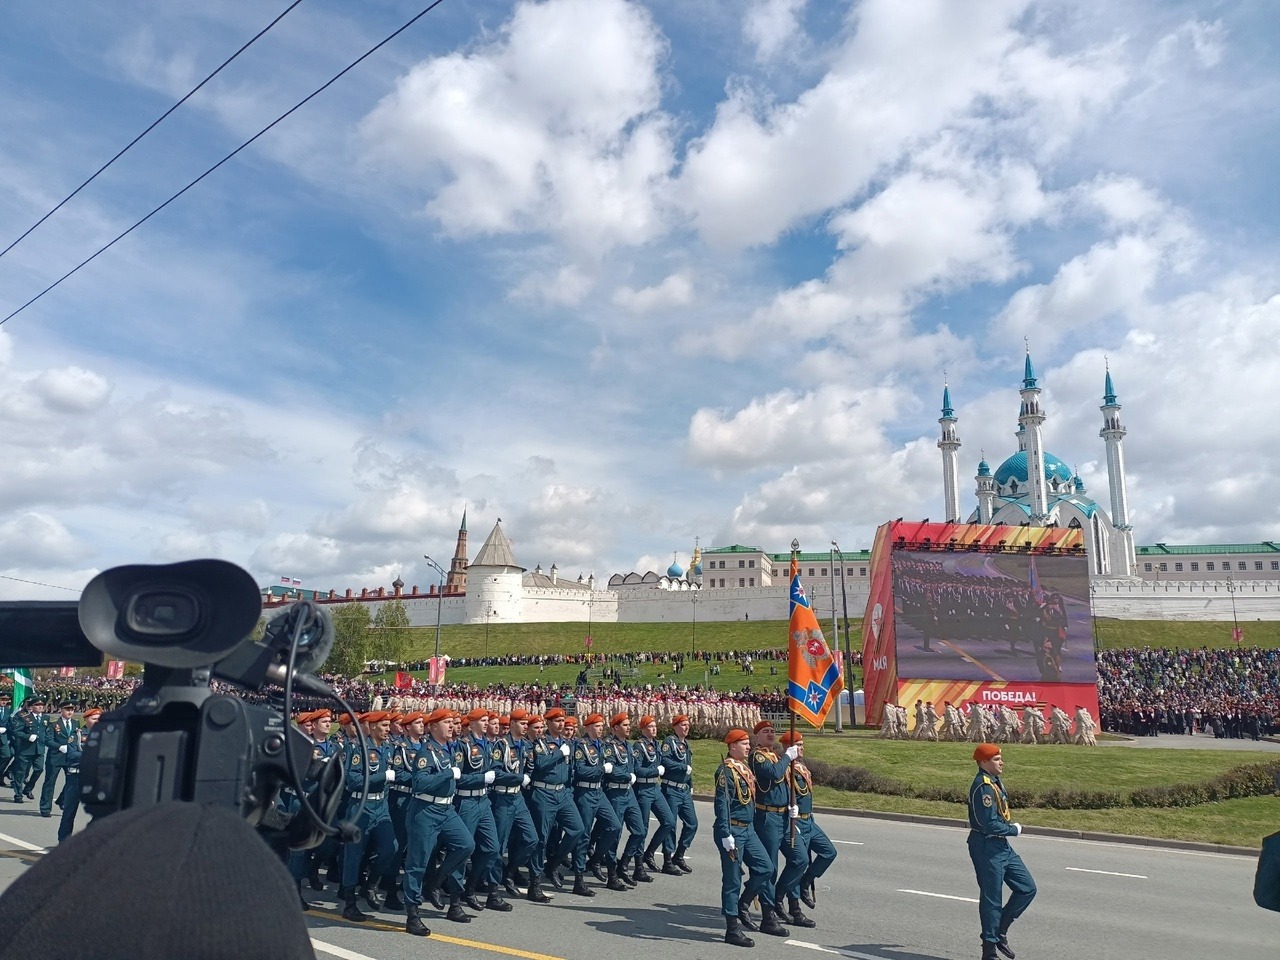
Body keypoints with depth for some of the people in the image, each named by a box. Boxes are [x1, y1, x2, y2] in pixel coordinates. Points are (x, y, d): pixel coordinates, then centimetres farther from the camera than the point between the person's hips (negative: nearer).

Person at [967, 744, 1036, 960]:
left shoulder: (994, 782, 10)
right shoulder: (983, 787, -22)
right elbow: (990, 824, -26)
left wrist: (1010, 827, 2)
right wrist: (1015, 829, -10)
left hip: (1002, 846, 10)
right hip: (986, 847, -10)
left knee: (1027, 888, 11)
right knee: (991, 899, 1)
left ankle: (1000, 931, 23)